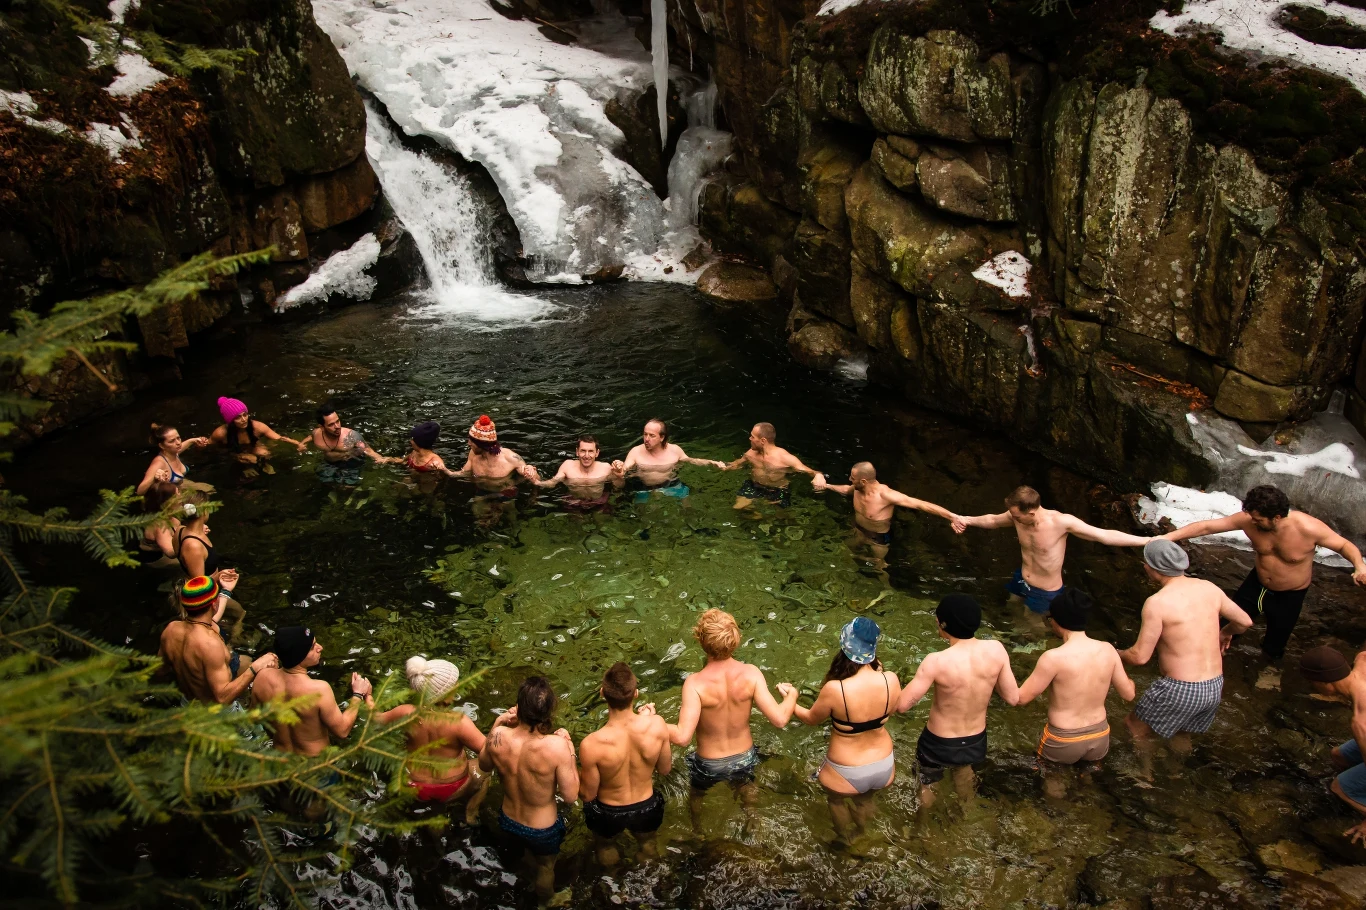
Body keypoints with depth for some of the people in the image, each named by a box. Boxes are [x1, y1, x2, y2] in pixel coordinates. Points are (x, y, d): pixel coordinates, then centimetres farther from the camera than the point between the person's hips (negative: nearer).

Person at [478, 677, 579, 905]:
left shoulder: (499, 736, -28)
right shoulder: (556, 746, -39)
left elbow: (484, 765, -4)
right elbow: (571, 795, -25)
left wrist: (497, 724, -6)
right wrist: (569, 749, -17)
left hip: (508, 822, 3)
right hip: (543, 830, -3)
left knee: (528, 850, 39)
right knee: (546, 866, 32)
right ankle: (546, 900, 57)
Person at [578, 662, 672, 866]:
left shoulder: (592, 745, -35)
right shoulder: (657, 725, -28)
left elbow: (587, 795, -19)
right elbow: (665, 769, -8)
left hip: (609, 815, -2)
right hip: (647, 809, 2)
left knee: (606, 845, 35)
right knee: (647, 842, 37)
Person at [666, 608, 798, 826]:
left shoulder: (696, 683, -33)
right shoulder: (751, 674, -25)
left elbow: (682, 737, -36)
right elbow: (780, 719, -24)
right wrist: (791, 696, -4)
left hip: (709, 764, -2)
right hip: (744, 757, 2)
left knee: (696, 795, 34)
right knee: (746, 788, 38)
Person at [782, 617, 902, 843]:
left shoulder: (835, 689, -32)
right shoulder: (891, 680, -23)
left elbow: (811, 718, -11)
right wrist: (878, 671, 9)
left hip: (847, 775, -3)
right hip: (884, 767, 3)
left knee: (836, 799, 34)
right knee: (866, 799, 36)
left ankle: (843, 838, 59)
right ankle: (862, 834, 63)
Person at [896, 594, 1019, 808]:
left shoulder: (937, 661, -31)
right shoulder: (996, 649, -19)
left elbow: (902, 705, -24)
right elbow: (1012, 697, -7)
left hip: (939, 745, -5)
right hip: (976, 742, 5)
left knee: (926, 786, 26)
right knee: (963, 765, 39)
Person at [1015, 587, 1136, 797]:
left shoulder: (1054, 657, -22)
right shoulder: (1108, 650, -9)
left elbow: (1021, 698, -15)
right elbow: (1128, 694, 4)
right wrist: (1129, 680, 25)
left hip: (1064, 743, -4)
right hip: (1100, 740, 4)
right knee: (1090, 757, 37)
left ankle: (1051, 777, 7)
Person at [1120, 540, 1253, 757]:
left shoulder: (1157, 603, -17)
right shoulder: (1209, 588, 2)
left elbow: (1140, 657, -14)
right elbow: (1245, 621, 15)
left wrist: (1117, 655, 8)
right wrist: (1226, 633, 36)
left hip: (1180, 690, -7)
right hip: (1215, 688, 7)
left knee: (1135, 730, 14)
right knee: (1181, 737, 29)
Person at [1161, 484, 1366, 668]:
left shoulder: (1308, 528, -33)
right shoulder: (1248, 519, -27)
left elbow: (1344, 545, -16)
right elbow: (1205, 527, -25)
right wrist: (1167, 537, -30)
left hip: (1289, 596, -2)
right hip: (1256, 585, 2)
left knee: (1274, 648, 16)